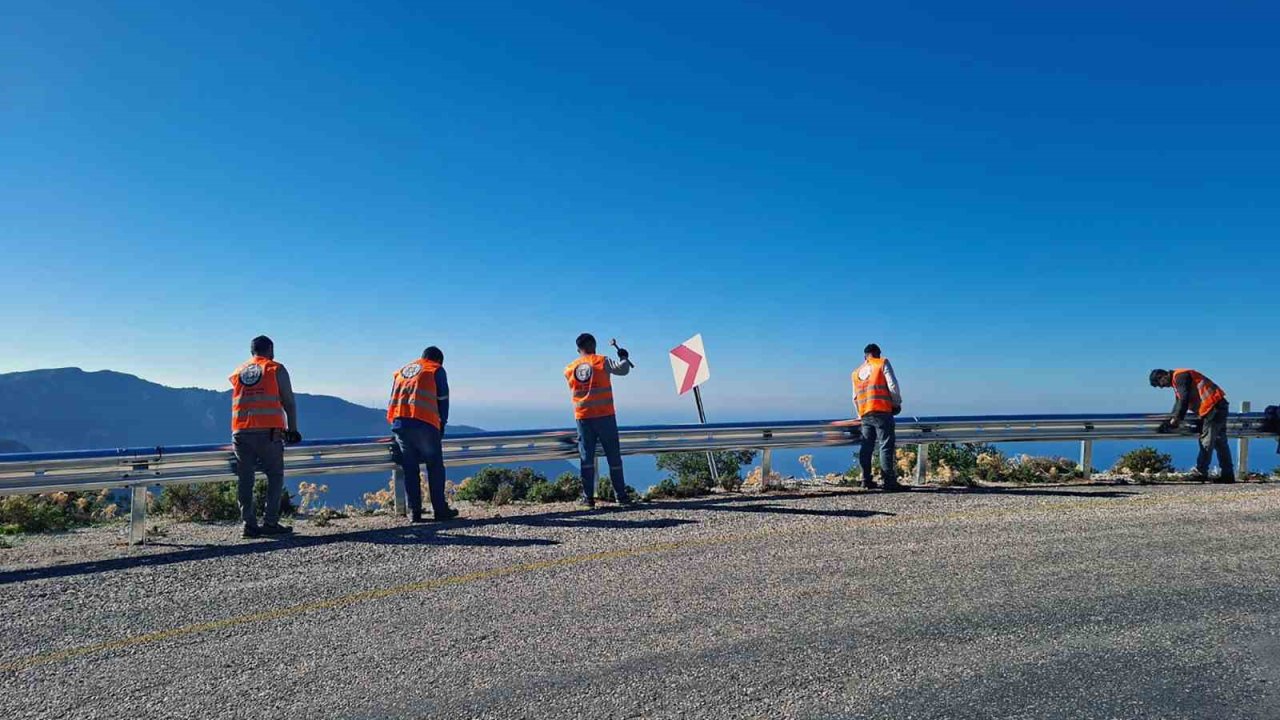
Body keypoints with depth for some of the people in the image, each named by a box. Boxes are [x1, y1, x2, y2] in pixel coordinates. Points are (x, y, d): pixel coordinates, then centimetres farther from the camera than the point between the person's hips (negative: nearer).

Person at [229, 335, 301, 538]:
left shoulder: (237, 373, 18)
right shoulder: (276, 369, 6)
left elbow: (236, 403, 18)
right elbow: (288, 402, 3)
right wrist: (292, 430, 9)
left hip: (240, 432, 4)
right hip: (268, 431, -4)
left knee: (245, 479, 7)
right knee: (275, 476, 5)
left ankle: (249, 524, 6)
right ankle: (270, 523, 0)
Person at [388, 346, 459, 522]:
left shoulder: (401, 371, 26)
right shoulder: (437, 370, 11)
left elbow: (394, 400, 22)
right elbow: (443, 401, 7)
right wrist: (442, 425, 15)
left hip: (399, 422, 5)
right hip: (424, 423, -5)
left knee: (410, 469, 9)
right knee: (435, 467, 4)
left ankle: (414, 512, 8)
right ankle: (440, 510, 4)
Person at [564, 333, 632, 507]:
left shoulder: (570, 369, 6)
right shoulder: (602, 361, -5)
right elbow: (622, 369, -13)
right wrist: (623, 357, 7)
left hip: (583, 417, 3)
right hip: (605, 416, -2)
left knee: (586, 457, 6)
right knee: (614, 456, 6)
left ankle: (588, 497, 3)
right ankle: (621, 495, 11)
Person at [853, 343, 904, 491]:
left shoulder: (856, 372, 20)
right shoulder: (883, 363, 5)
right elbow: (892, 385, -5)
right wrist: (897, 403, 7)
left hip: (865, 414, 5)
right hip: (882, 411, -5)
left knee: (866, 447, 9)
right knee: (886, 445, -5)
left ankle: (866, 480, 8)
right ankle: (889, 481, -8)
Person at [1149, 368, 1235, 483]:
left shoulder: (1180, 376, -12)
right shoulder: (1176, 382, 20)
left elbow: (1184, 399, -20)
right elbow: (1178, 404, 21)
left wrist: (1176, 418, -18)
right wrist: (1168, 422, 15)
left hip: (1214, 407, -10)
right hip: (1216, 408, 10)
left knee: (1206, 441, -10)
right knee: (1220, 443, 10)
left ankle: (1201, 472, -10)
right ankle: (1228, 475, 13)